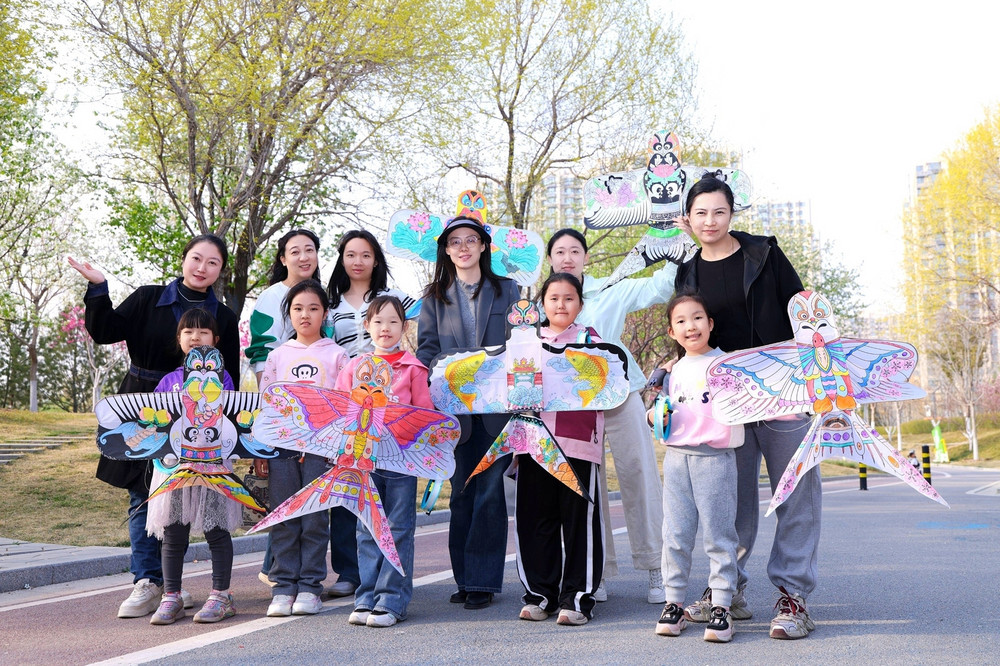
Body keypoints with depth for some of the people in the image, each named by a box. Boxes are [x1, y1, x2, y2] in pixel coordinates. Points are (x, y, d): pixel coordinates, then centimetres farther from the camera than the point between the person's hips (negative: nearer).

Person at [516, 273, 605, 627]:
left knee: (579, 519, -2)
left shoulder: (590, 340, 7)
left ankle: (577, 597, 7)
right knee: (535, 518, 7)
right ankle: (539, 593, 18)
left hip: (578, 441, -3)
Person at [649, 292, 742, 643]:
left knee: (718, 535, -2)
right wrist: (657, 416, 7)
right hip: (677, 456, 5)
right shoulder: (677, 370, 16)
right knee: (675, 535, 7)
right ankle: (674, 604, 15)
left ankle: (721, 607, 4)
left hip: (715, 456, -5)